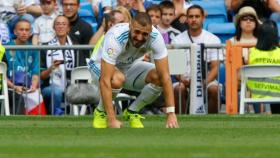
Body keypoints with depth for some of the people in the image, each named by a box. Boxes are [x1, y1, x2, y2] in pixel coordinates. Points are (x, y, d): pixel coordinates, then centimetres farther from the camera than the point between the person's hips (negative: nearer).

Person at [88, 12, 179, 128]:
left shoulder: (155, 38, -26)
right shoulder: (115, 38, -38)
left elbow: (165, 76, -25)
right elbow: (105, 80, -41)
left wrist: (171, 114, -33)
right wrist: (112, 119, -45)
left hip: (129, 66, 4)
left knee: (159, 78, -24)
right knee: (117, 79, -38)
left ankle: (132, 112, 1)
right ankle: (100, 111, -7)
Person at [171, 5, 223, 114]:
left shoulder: (213, 39, 5)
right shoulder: (177, 40, 5)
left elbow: (215, 67, -1)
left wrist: (205, 82, -21)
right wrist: (182, 80, -23)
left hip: (207, 79, 0)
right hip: (184, 79, 0)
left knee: (214, 89, -32)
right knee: (178, 89, -33)